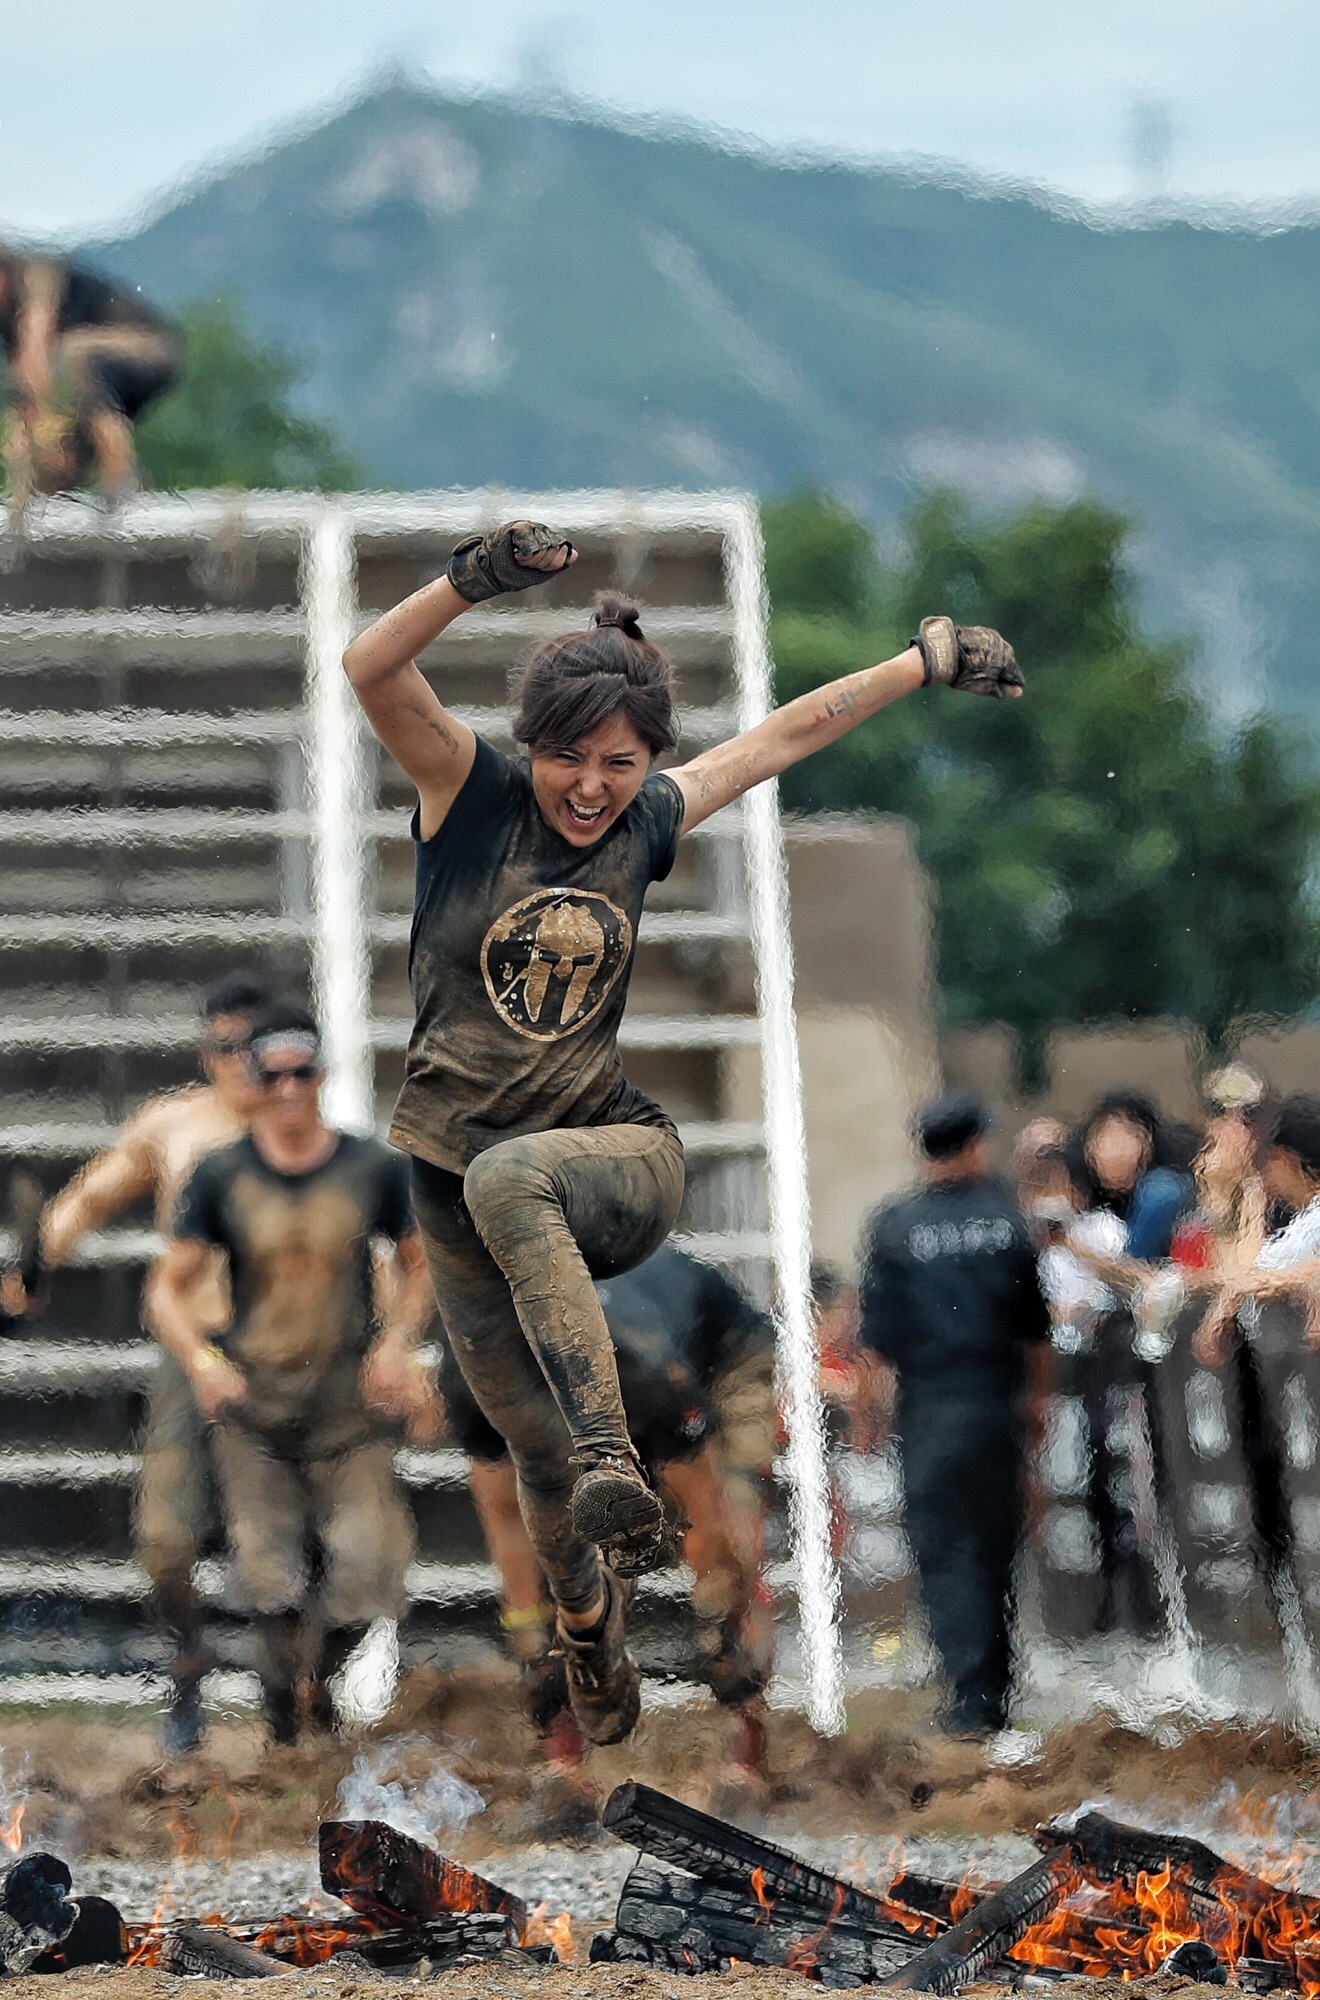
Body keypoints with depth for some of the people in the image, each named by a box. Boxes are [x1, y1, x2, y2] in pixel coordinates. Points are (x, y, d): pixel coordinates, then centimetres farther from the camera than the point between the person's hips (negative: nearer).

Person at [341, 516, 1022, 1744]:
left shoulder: (648, 823, 3)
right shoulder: (470, 796, -4)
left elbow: (787, 733, 17)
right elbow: (371, 672, -20)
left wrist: (930, 660, 23)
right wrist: (473, 580, -37)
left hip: (617, 1156, -1)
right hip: (456, 1172, 1)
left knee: (507, 1179, -37)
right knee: (536, 1443, 7)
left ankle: (613, 1463, -45)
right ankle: (592, 1640, 36)